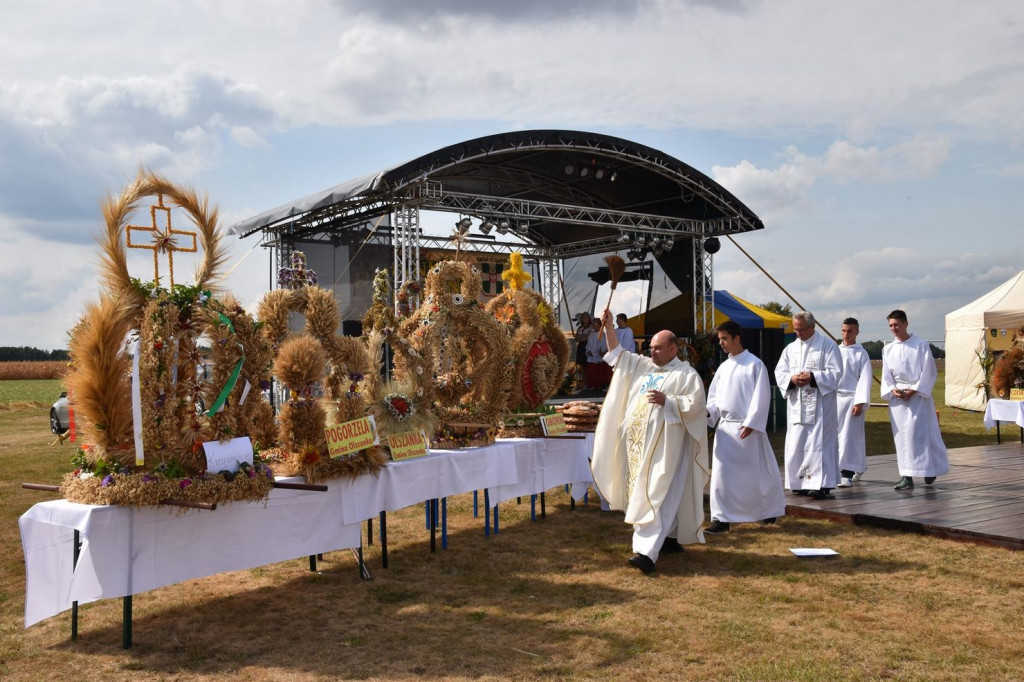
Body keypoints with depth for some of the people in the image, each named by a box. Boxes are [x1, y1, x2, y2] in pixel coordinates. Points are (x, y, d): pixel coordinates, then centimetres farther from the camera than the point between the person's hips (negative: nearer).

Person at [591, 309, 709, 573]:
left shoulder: (686, 374, -3)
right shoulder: (643, 366, 16)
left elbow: (695, 404, -11)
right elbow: (618, 353, 21)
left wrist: (667, 400, -20)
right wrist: (609, 327, 11)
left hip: (664, 445, -7)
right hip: (638, 443, 7)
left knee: (656, 495, -13)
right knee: (653, 494, 13)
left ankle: (647, 551, -21)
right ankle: (670, 538, 26)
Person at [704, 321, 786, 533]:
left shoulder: (754, 364, -8)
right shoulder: (724, 367, 11)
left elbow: (761, 397, -11)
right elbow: (715, 396, 15)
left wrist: (751, 423, -17)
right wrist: (708, 412, -4)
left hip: (746, 428, -6)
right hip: (724, 426, 6)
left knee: (756, 473, 6)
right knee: (721, 474, 0)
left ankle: (772, 509, 28)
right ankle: (722, 518, 4)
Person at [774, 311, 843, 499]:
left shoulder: (827, 345, 0)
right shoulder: (790, 348, 15)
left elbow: (835, 372, -6)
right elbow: (779, 372, 10)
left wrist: (812, 378, -19)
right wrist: (792, 379, -11)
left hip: (820, 402, -5)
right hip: (796, 404, 5)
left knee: (818, 443, -9)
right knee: (796, 444, 5)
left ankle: (820, 484, -8)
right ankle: (801, 483, 12)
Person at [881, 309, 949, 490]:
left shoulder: (921, 345, -1)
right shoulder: (888, 349, 10)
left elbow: (929, 371, -4)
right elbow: (886, 376, 10)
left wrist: (914, 390, -12)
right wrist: (892, 390, -8)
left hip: (918, 395, -4)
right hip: (897, 397, 4)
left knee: (918, 433, -9)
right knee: (902, 436, 1)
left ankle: (930, 470, 5)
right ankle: (906, 476, 2)